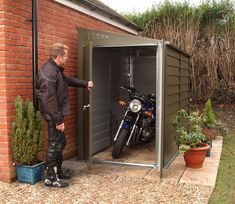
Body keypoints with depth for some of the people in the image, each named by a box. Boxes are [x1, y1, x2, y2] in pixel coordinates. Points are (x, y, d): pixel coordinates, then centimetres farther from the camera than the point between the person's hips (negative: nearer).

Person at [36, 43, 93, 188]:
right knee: (55, 145, -3)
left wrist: (85, 84, 33)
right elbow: (50, 100, -25)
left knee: (61, 142, 18)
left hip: (57, 114, 11)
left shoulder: (56, 69, 11)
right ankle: (51, 178, 7)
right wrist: (58, 120, -23)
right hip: (54, 116, -11)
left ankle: (58, 171, 32)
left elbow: (68, 80, 29)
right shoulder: (49, 72, -21)